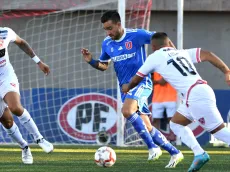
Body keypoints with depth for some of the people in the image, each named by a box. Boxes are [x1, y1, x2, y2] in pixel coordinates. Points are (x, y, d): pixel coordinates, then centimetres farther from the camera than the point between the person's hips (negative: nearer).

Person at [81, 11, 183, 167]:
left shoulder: (136, 35, -12)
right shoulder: (107, 43, 5)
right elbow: (104, 66, 17)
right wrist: (91, 61, -2)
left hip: (142, 83, -6)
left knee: (127, 111, -32)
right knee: (147, 128, 5)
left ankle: (152, 147, -25)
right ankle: (175, 153, 19)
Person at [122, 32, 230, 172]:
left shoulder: (154, 57, 8)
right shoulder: (183, 52, 23)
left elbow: (137, 79, 23)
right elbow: (208, 55, 11)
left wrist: (128, 87, 44)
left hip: (196, 96, -7)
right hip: (201, 90, 7)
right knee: (176, 123, 18)